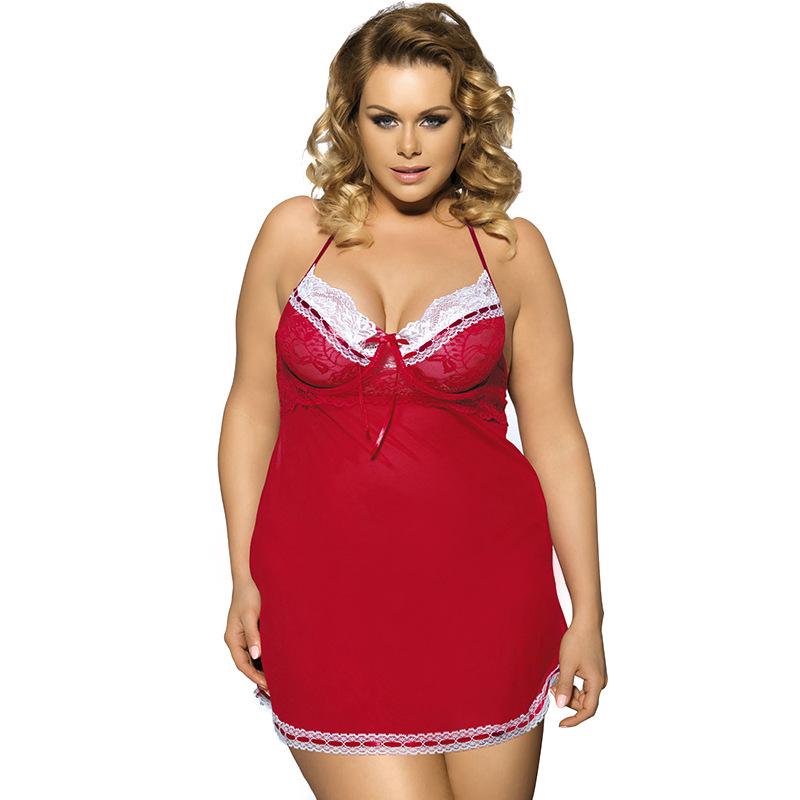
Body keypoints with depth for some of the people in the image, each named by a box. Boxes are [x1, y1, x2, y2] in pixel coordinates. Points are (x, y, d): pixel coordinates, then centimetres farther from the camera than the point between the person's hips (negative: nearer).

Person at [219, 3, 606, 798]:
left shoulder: (511, 249, 4)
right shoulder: (296, 233, 6)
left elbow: (553, 433, 4)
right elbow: (252, 408, 8)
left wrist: (587, 613, 3)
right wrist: (243, 579, 3)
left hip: (484, 587, 1)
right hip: (326, 593, 0)